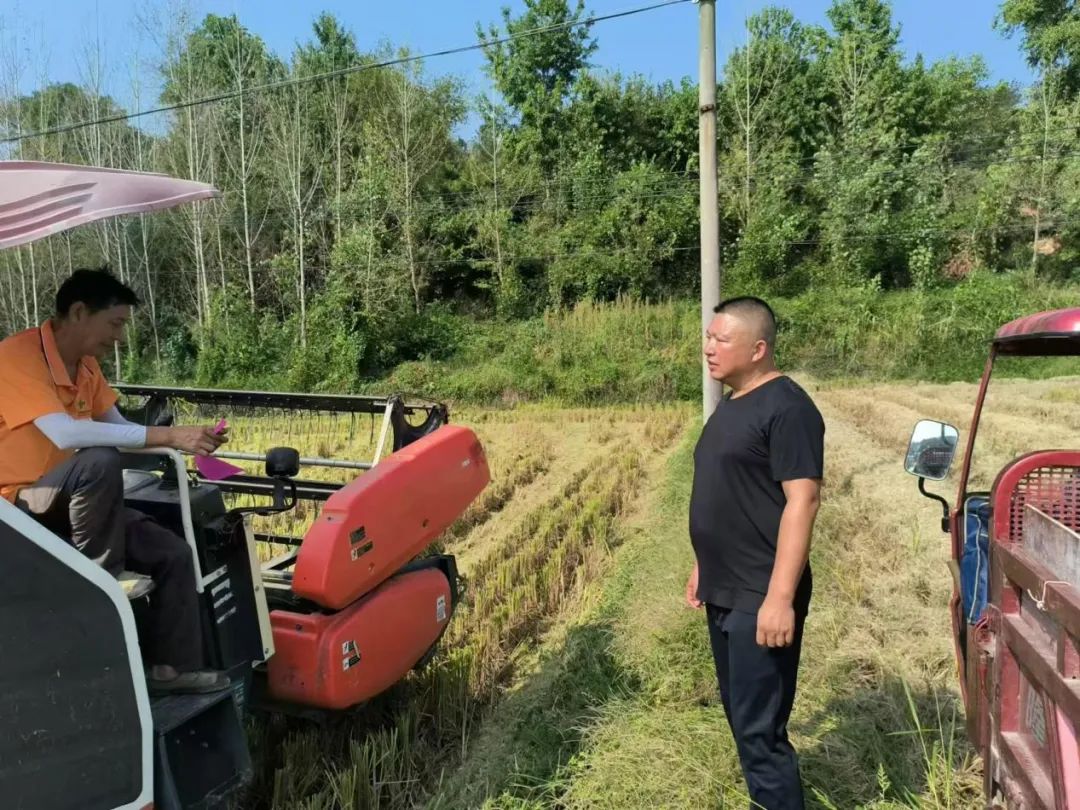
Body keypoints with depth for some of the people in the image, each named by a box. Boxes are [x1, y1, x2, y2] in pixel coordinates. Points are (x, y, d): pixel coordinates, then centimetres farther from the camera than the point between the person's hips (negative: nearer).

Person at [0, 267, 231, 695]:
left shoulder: (85, 364, 5)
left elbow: (117, 426, 2)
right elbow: (64, 435, -36)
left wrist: (184, 438, -15)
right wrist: (165, 436, -37)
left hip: (71, 500, 8)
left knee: (173, 553, -5)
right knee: (100, 461, -37)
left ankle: (172, 666, 5)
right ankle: (100, 574, -16)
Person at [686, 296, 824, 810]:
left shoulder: (786, 407, -15)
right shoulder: (731, 405, 12)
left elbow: (802, 501, -21)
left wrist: (780, 597, -24)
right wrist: (703, 567, 19)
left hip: (760, 599, -9)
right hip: (725, 594, 9)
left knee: (760, 728, -1)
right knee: (742, 716, 19)